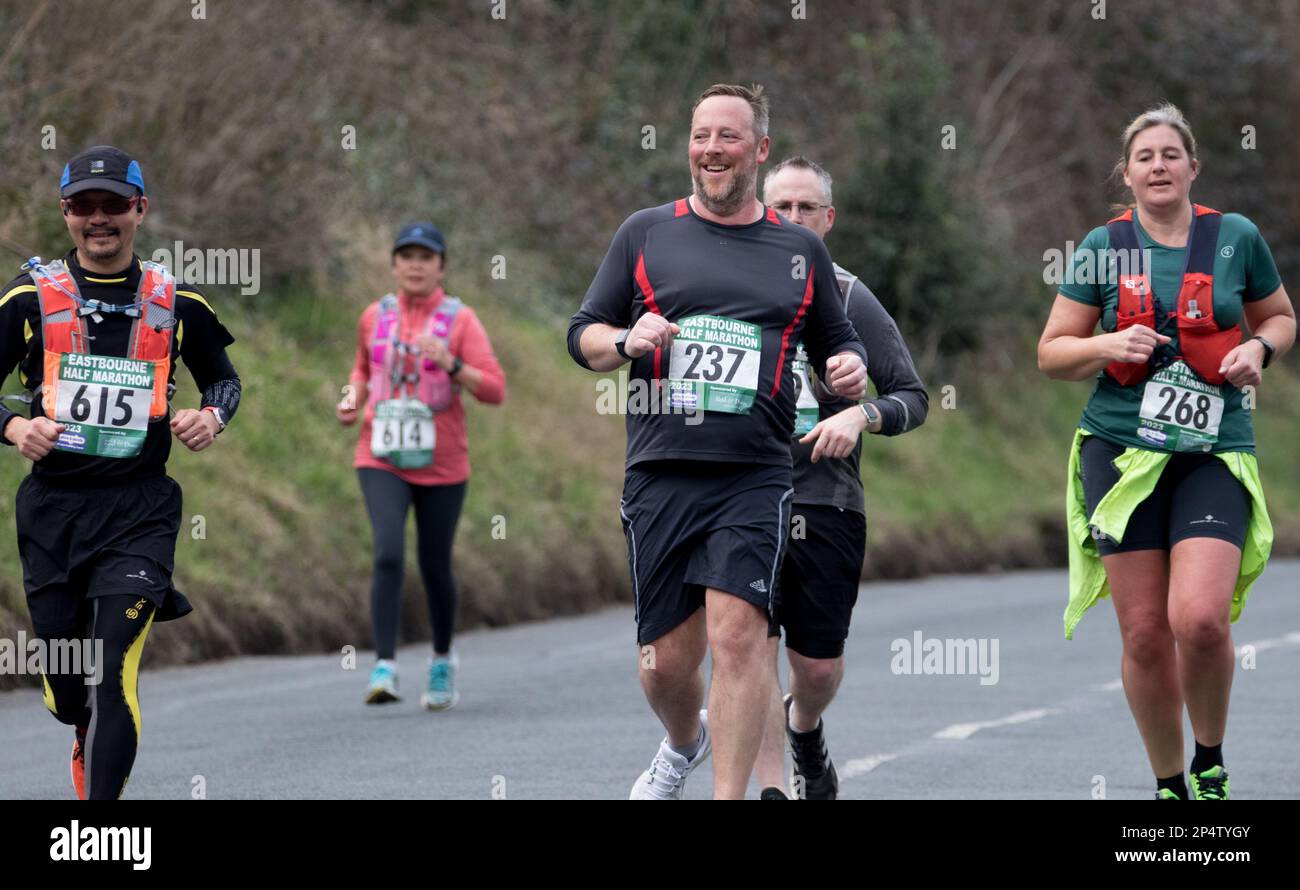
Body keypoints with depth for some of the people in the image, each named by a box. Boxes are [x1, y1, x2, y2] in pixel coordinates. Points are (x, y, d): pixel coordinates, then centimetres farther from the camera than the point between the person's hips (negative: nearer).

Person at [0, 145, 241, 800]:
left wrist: (212, 416, -2)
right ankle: (89, 742, 46)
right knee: (65, 684, 10)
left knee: (114, 674, -17)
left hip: (140, 507, -1)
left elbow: (223, 378, 20)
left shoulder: (176, 303, 6)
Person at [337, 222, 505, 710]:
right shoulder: (375, 316, 5)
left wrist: (451, 364, -24)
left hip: (441, 464, -1)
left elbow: (494, 391, -9)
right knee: (388, 555, -19)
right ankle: (384, 669, -21)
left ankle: (443, 661, 33)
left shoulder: (460, 320, -4)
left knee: (435, 566, 8)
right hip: (382, 460, 1)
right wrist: (352, 399, 5)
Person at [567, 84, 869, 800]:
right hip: (660, 474, 1)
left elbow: (836, 340, 21)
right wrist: (626, 341, -12)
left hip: (754, 478, -1)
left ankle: (729, 796, -13)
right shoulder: (645, 233, 10)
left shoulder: (801, 251, 12)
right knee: (668, 660, 4)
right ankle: (683, 744, 38)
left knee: (736, 633, -18)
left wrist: (850, 369, -2)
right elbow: (583, 335, 10)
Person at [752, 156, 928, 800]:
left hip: (826, 505, 0)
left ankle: (805, 730, 39)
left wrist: (861, 415, -17)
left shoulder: (851, 300, 4)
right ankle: (771, 788, -10)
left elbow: (913, 397, 2)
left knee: (818, 665, 5)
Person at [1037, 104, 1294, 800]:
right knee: (1144, 633, -1)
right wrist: (1108, 345, -11)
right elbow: (1051, 353, 9)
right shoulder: (1103, 248, 5)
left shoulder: (1237, 238, 5)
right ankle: (1168, 785, 16)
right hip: (1122, 449, 1)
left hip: (1214, 453, -1)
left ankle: (1211, 762, 6)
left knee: (1200, 618, -19)